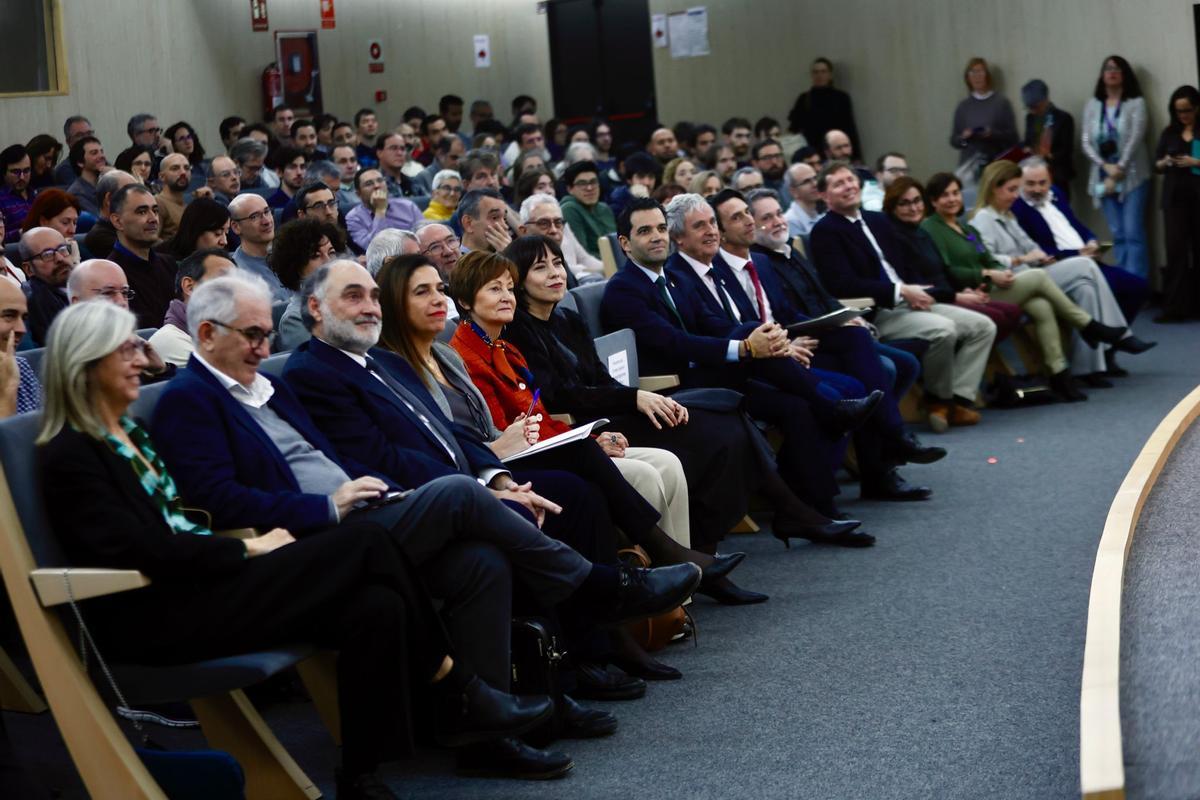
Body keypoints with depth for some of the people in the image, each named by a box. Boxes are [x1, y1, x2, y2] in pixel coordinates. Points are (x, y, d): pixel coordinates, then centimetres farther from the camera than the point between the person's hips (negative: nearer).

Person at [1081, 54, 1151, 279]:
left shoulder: (1136, 103, 0)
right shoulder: (1091, 105, 11)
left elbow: (1135, 139, -8)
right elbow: (1085, 142, 3)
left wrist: (1117, 172, -13)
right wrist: (1106, 167, -11)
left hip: (1132, 177, -3)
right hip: (1103, 178, 3)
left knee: (1133, 234, -11)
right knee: (1118, 235, 5)